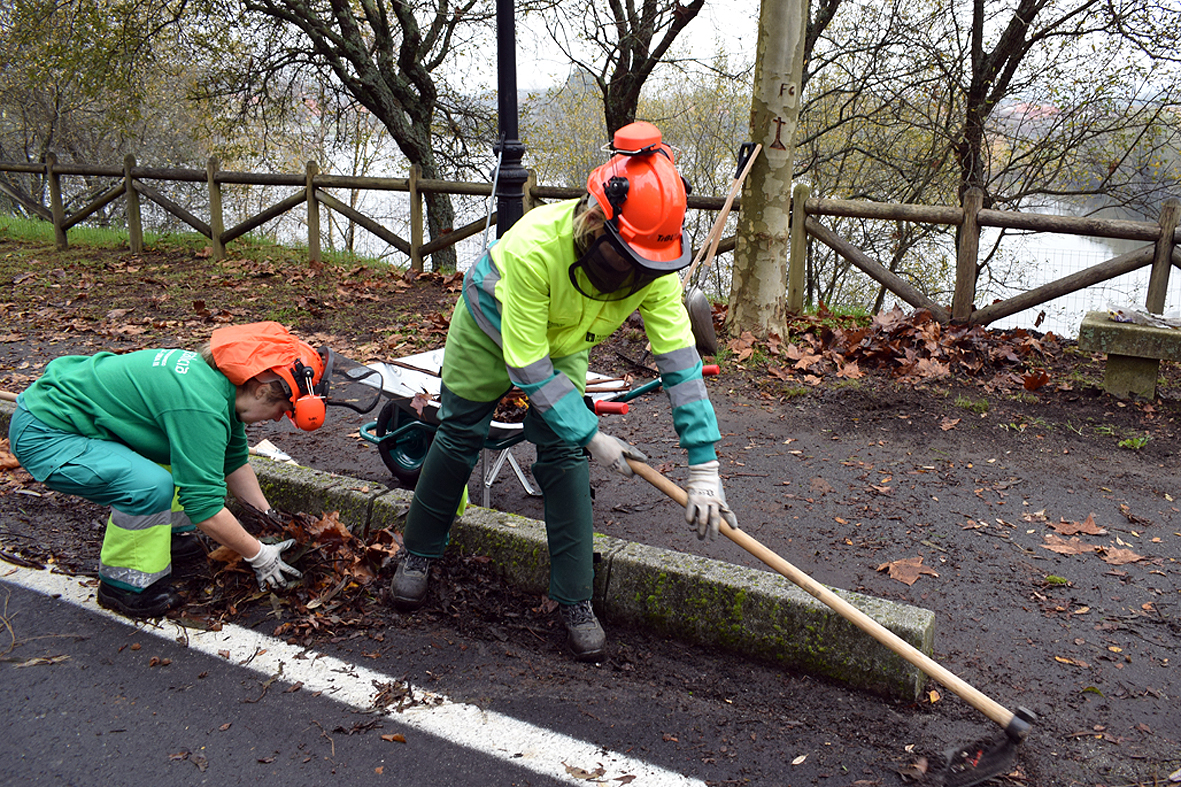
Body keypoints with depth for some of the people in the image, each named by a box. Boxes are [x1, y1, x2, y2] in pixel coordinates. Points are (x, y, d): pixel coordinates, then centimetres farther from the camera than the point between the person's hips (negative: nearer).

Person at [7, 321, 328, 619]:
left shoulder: (218, 376, 0)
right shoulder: (203, 407, -29)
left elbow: (234, 460, 14)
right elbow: (204, 506, -26)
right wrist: (258, 555, -15)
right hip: (41, 436, -10)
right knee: (152, 486, -28)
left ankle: (168, 533, 17)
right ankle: (124, 584, -6)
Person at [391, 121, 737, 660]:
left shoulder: (653, 263, -32)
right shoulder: (533, 248, -44)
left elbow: (679, 361, -30)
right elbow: (529, 366, -37)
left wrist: (705, 469, -33)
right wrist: (593, 438, -34)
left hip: (564, 342, 3)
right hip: (491, 325, -2)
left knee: (563, 452, -7)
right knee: (459, 437, 8)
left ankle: (575, 599, 5)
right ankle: (418, 553, 31)